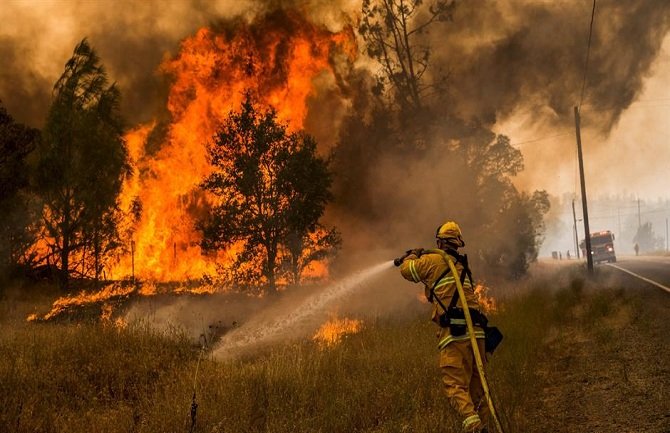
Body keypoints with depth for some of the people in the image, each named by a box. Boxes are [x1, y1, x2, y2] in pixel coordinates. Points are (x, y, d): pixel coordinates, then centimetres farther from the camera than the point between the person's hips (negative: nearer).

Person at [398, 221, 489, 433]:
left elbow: (406, 270, 14)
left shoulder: (433, 260, 3)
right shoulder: (462, 266, 23)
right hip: (476, 331, 6)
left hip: (455, 334, -6)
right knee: (476, 387, 14)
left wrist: (413, 256, 35)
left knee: (456, 386, -11)